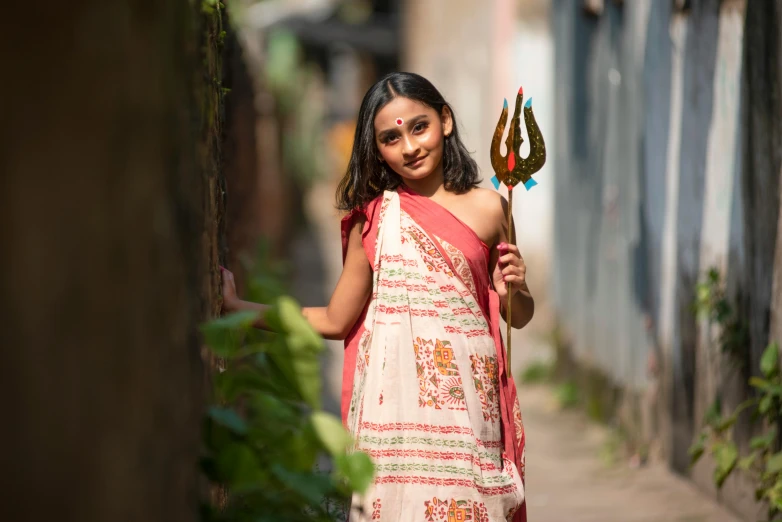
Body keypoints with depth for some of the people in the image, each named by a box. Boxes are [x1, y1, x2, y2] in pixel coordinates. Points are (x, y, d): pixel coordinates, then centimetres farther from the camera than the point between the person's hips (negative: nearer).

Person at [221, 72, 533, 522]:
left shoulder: (485, 208, 4)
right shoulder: (375, 216, 5)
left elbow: (519, 317, 13)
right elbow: (335, 321, 11)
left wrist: (514, 290, -9)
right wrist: (235, 308, 9)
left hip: (463, 399, 0)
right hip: (392, 403, 0)